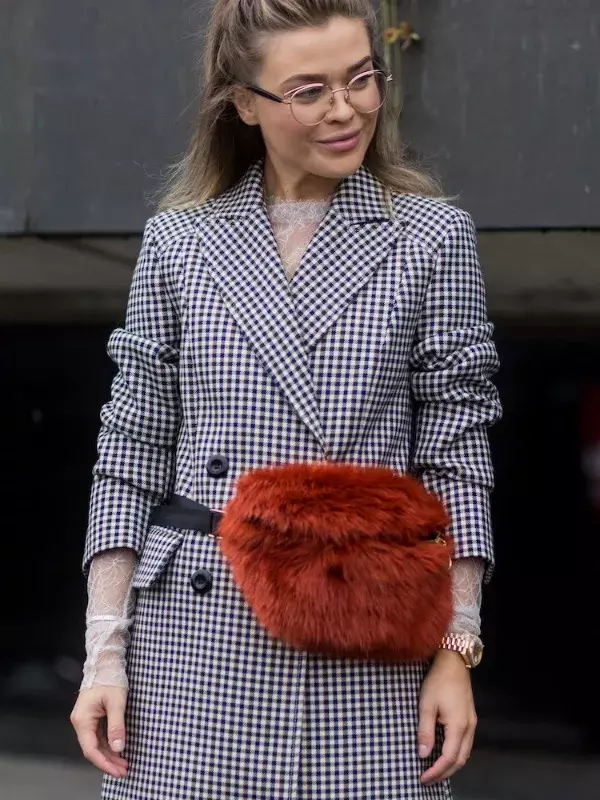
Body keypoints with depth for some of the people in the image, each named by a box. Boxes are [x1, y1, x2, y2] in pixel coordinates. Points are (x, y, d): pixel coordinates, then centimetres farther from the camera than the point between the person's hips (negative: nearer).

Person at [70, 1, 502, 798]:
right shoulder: (178, 241, 5)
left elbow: (455, 459, 2)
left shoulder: (433, 238, 3)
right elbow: (131, 456, 5)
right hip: (198, 642, 1)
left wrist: (457, 649, -3)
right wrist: (105, 649, 1)